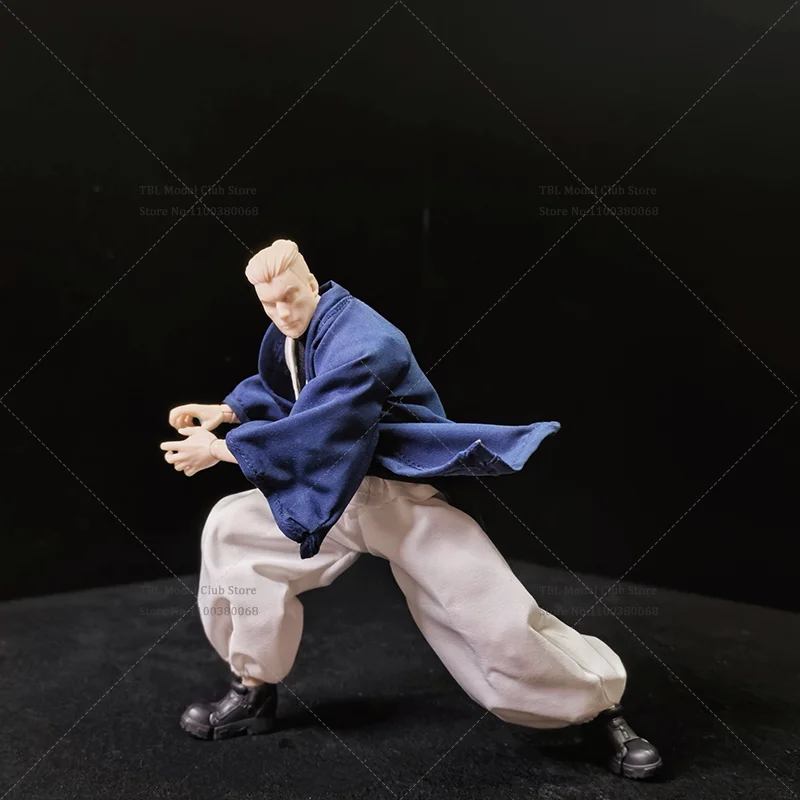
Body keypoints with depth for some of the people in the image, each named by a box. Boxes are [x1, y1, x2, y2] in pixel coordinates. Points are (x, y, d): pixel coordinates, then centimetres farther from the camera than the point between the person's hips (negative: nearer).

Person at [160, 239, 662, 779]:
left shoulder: (362, 343, -25)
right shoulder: (288, 334, 3)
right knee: (231, 529, 2)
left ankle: (603, 708, 11)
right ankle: (255, 693, 14)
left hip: (406, 501, -8)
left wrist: (220, 450, -23)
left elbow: (313, 429, -31)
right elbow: (276, 393, 20)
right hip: (330, 496, 8)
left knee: (499, 620, -15)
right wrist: (226, 412, 2)